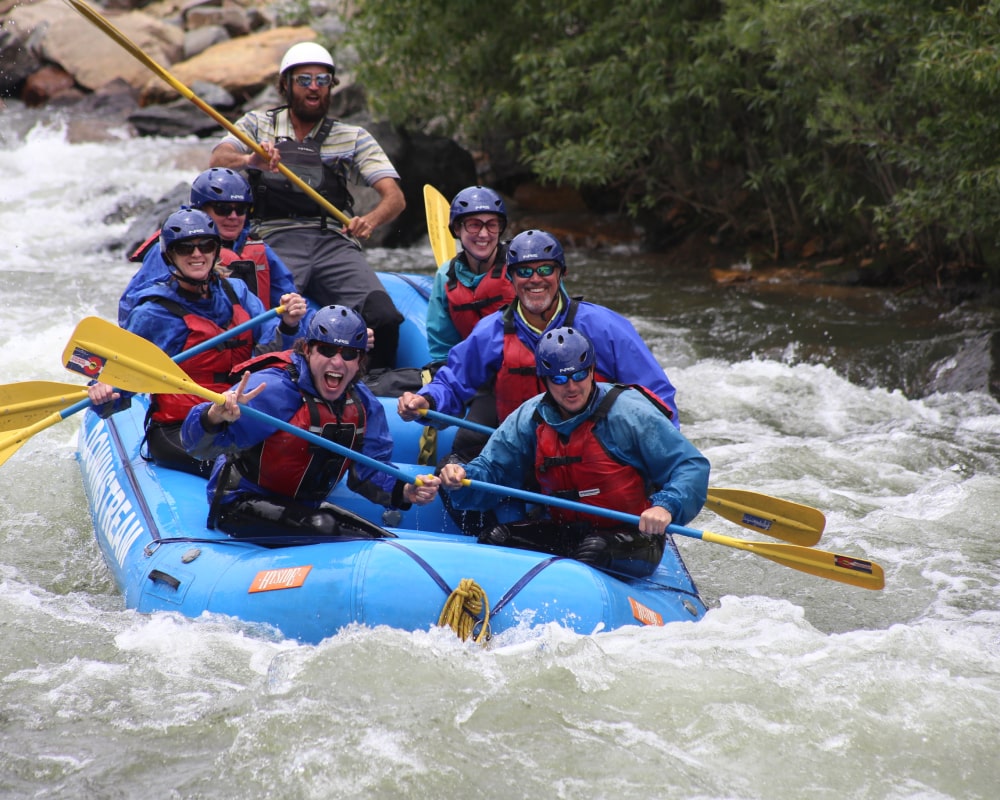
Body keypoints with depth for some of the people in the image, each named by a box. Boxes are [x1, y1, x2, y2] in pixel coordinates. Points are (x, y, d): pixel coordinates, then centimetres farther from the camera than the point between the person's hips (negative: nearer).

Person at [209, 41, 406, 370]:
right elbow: (219, 160, -2)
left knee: (386, 318, -23)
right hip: (275, 240, -2)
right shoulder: (258, 124, 16)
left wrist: (370, 220, -18)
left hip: (334, 240, 2)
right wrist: (250, 160, -26)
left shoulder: (353, 138, 17)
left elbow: (394, 197, 5)